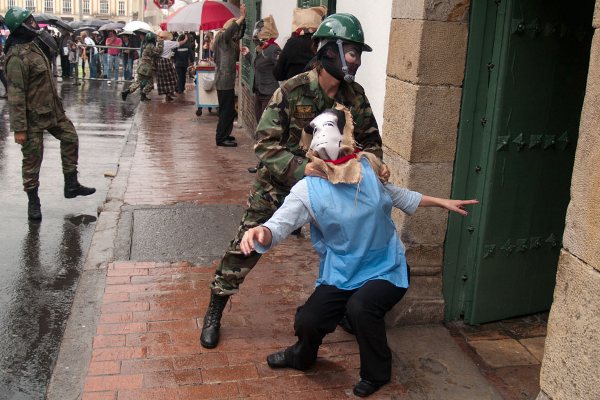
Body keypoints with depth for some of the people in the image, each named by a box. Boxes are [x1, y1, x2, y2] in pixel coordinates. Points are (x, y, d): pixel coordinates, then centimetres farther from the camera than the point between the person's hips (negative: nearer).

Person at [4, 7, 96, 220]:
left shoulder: (33, 45, 8)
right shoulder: (17, 56, -21)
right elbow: (15, 94, -23)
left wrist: (56, 105, 24)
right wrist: (19, 128, -23)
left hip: (52, 109, 9)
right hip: (33, 115, -9)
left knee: (70, 138, 15)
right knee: (32, 159, 2)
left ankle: (71, 185, 26)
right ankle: (33, 202, 16)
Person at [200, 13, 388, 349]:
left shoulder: (355, 96, -6)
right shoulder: (292, 92, -22)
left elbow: (368, 138, 4)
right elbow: (266, 144, -22)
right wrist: (301, 168, -35)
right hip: (278, 184, -4)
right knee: (246, 246, -1)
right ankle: (215, 312, 19)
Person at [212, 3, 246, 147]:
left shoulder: (230, 41, 16)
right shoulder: (221, 38, -12)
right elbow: (231, 29, -29)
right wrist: (242, 16, -27)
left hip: (228, 81, 10)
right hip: (224, 81, -10)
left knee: (229, 110, 15)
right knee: (226, 111, -7)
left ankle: (224, 135, 25)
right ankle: (221, 138, -2)